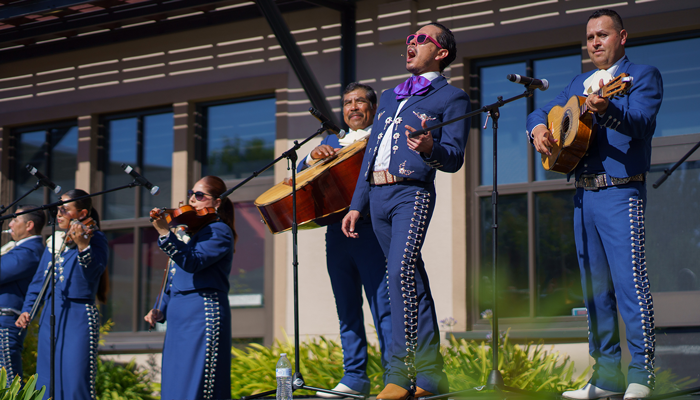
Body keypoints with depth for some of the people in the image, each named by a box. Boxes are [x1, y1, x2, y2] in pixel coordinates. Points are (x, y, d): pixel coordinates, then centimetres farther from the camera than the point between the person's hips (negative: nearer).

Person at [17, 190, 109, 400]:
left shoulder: (94, 238, -2)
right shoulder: (54, 242, 16)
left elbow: (94, 270, -21)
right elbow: (39, 279, 20)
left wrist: (82, 245, -38)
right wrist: (27, 309, 9)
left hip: (78, 318, -7)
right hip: (50, 316, 7)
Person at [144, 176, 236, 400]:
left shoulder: (219, 232, -4)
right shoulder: (188, 232, 22)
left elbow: (192, 262, -21)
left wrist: (165, 234, -30)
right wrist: (160, 310, 12)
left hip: (203, 316, -9)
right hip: (178, 319, 9)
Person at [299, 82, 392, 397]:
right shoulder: (331, 141, 25)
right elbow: (301, 175, 20)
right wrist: (313, 156, 0)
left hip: (370, 228, -6)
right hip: (336, 232, 6)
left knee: (383, 305, -10)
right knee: (346, 308, 8)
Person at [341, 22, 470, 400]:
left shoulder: (451, 97, 6)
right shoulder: (389, 97, 27)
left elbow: (454, 158, -5)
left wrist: (429, 148, -27)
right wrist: (356, 204, 17)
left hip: (412, 192, -7)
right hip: (377, 195, 7)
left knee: (401, 271, -22)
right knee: (412, 282, 8)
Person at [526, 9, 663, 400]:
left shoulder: (643, 75, 0)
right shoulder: (579, 84, 21)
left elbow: (640, 122, -17)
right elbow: (543, 111, 24)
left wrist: (606, 110, -37)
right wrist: (539, 128, 0)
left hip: (621, 194, -7)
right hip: (584, 195, 7)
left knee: (630, 281, -12)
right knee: (595, 287, 8)